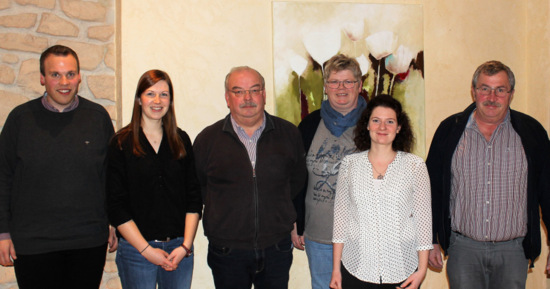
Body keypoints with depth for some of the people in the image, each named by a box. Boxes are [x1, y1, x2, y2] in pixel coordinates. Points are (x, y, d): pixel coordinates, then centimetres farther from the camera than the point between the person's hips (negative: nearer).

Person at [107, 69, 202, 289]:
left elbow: (194, 198, 5)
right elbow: (116, 207, -6)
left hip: (179, 249, 3)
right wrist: (147, 249, -10)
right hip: (136, 250, -2)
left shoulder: (181, 140, 7)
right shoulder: (121, 143, -2)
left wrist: (186, 245, -5)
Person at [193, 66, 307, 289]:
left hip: (276, 248, 1)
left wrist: (277, 208, 6)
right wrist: (224, 211, 3)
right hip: (226, 251, -1)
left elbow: (298, 179, 13)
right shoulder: (207, 139, -1)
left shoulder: (288, 134, 2)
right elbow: (195, 187, 8)